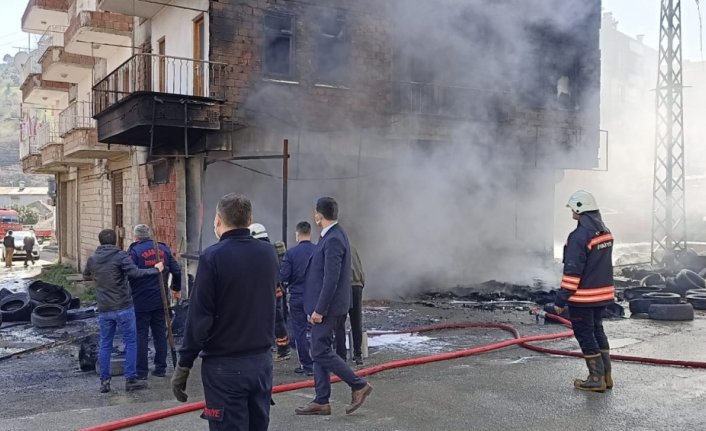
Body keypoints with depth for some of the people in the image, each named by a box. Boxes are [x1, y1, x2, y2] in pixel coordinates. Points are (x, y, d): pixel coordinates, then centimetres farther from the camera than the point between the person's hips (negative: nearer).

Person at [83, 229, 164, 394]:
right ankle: (130, 379, 5)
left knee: (105, 345, 12)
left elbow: (86, 276, 27)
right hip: (123, 308, -5)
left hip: (104, 309, 5)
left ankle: (104, 381, 14)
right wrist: (155, 269, -10)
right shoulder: (120, 256, -9)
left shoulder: (92, 259, 8)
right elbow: (135, 272, -20)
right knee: (130, 342, 4)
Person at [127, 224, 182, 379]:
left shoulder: (134, 251, -11)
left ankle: (141, 371, 8)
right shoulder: (164, 249, 5)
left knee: (141, 336, 4)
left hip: (141, 302, -4)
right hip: (160, 300, 5)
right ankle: (161, 368, 18)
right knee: (160, 334, 12)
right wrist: (177, 289, 20)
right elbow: (176, 270, 7)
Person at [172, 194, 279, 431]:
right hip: (262, 360, 5)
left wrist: (184, 364, -7)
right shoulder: (268, 253, 3)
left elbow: (199, 317, -14)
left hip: (225, 366, -5)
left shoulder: (213, 257, -14)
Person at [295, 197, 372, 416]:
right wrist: (316, 308, 19)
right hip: (324, 307, 10)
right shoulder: (333, 236, 13)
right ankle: (321, 402, 19)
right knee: (320, 352, 12)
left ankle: (358, 385, 6)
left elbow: (331, 279, -23)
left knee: (321, 352, -5)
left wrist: (319, 310, -20)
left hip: (328, 308, -10)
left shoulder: (333, 240, -19)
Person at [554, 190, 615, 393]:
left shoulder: (580, 236, -21)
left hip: (583, 297, -9)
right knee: (598, 331, 20)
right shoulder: (605, 232, 7)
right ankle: (606, 376, 26)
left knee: (585, 335, 3)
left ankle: (597, 379, 9)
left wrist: (561, 299, -16)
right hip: (603, 293, 9)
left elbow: (572, 271, -22)